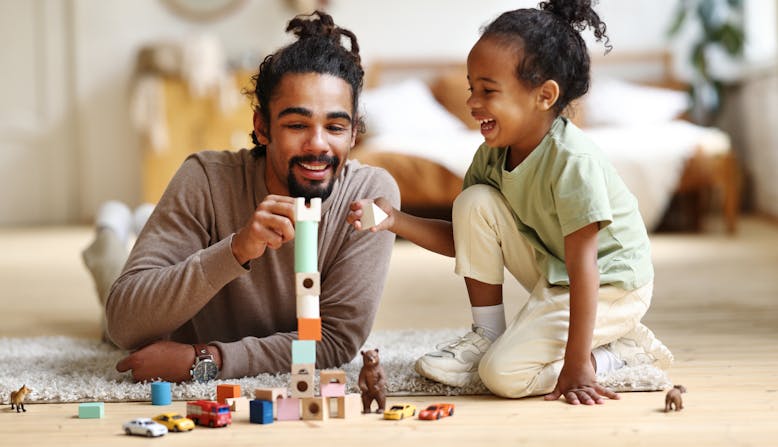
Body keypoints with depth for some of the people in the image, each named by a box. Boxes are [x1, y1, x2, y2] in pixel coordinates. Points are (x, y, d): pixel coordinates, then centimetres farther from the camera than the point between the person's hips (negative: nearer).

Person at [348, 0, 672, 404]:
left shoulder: (572, 161, -29)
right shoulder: (493, 155, -6)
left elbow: (582, 266, -31)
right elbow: (465, 240, 3)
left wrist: (576, 366, -32)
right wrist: (395, 220, -13)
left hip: (610, 285, -8)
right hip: (551, 272, 8)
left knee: (504, 374, -21)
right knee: (475, 201, -12)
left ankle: (624, 349, -1)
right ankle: (486, 336, 1)